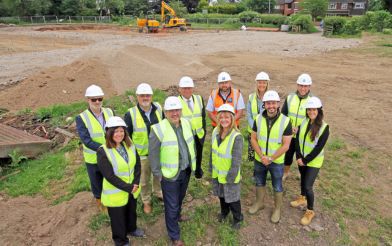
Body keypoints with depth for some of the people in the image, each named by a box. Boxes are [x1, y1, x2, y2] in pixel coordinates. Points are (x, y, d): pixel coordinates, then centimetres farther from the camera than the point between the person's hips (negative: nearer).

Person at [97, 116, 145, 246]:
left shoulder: (130, 146, -5)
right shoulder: (102, 151, -23)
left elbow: (137, 165, -3)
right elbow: (110, 176, -24)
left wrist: (135, 183, -14)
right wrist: (128, 187, -21)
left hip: (132, 189, 5)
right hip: (115, 193, -5)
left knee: (131, 212, 28)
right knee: (118, 218, 17)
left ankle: (132, 229, 57)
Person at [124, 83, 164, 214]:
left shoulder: (158, 109, -8)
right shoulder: (130, 114, -17)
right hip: (142, 154, -3)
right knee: (144, 180, 16)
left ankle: (158, 192, 52)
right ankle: (146, 201, 40)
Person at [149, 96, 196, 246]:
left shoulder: (186, 123, -4)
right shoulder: (158, 129, -22)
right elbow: (153, 154, -14)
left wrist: (193, 163, 14)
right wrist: (157, 174, -10)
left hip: (186, 171, 6)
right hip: (170, 174, -6)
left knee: (180, 198, 29)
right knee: (171, 205, 7)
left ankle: (177, 215, 58)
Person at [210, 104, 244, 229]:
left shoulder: (236, 137, -26)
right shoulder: (216, 131, -6)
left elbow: (236, 160, -22)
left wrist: (231, 177, -18)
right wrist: (211, 168, 10)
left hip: (229, 175, -6)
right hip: (217, 173, 6)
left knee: (232, 198, 13)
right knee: (221, 195, 25)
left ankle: (237, 218, 39)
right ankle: (224, 212, 52)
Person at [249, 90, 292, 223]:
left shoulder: (285, 121, -17)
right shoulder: (258, 119, -9)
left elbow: (286, 145, -15)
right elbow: (253, 139, -5)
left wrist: (270, 158, -19)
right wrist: (261, 156, -16)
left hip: (277, 161, -3)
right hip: (259, 159, 3)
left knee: (277, 187, 15)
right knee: (259, 183, 22)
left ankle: (277, 209, 37)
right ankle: (259, 203, 46)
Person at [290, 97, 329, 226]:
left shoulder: (324, 127, -17)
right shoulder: (304, 122, -3)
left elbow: (319, 148, -19)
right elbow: (297, 140, -4)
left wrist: (306, 160, -17)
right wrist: (299, 157, -13)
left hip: (314, 161, -5)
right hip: (301, 159, 5)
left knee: (308, 186, -5)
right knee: (303, 179, 23)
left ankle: (310, 211, 15)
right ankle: (302, 198, 48)